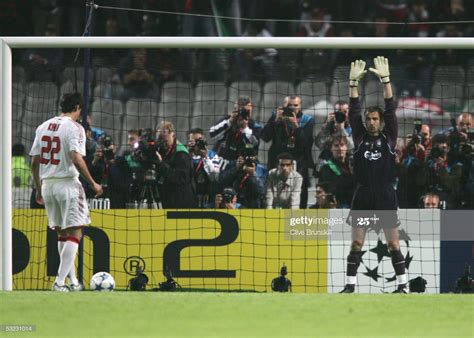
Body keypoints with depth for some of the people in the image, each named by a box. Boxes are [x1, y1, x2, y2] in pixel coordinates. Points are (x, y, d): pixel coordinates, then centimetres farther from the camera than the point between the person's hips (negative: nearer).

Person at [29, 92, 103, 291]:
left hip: (47, 184, 7)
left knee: (61, 233, 15)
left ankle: (72, 281, 19)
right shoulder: (74, 128, -8)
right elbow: (76, 159, -20)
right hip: (67, 183, -7)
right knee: (74, 233, -3)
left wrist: (38, 190, 19)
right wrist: (93, 184, -13)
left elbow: (35, 162, 10)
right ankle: (60, 281, -13)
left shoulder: (43, 127, 11)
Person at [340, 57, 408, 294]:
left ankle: (402, 285, 4)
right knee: (356, 242, 2)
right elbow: (354, 110, 1)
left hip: (385, 196, -1)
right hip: (363, 196, 1)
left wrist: (385, 79, -10)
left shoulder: (388, 138, 4)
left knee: (393, 243, 0)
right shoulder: (360, 138, 8)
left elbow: (390, 109, -3)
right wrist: (354, 81, -7)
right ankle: (350, 285, 6)